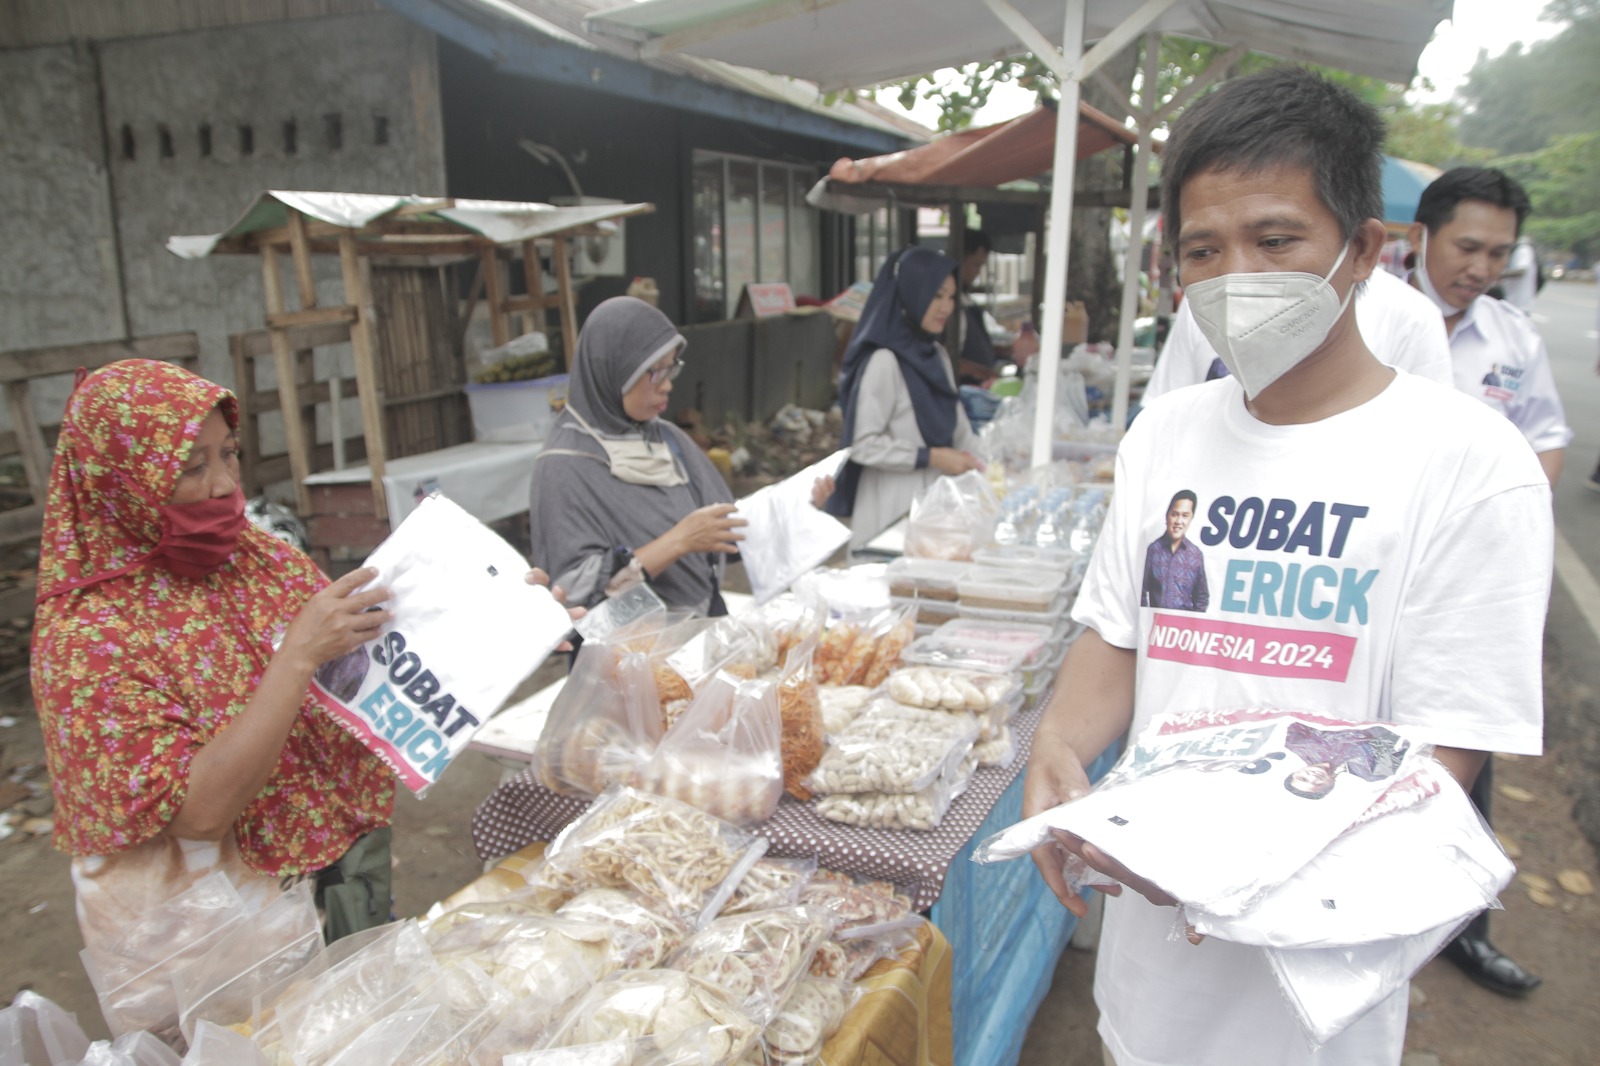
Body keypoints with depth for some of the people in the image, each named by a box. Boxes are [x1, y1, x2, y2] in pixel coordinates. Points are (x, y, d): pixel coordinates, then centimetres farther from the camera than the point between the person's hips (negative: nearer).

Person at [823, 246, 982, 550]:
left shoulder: (936, 355, 10)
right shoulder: (883, 361, -15)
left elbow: (958, 427, 14)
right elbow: (863, 445, -17)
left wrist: (977, 465, -1)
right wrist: (931, 457, -18)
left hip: (935, 496, 7)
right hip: (895, 506, -7)